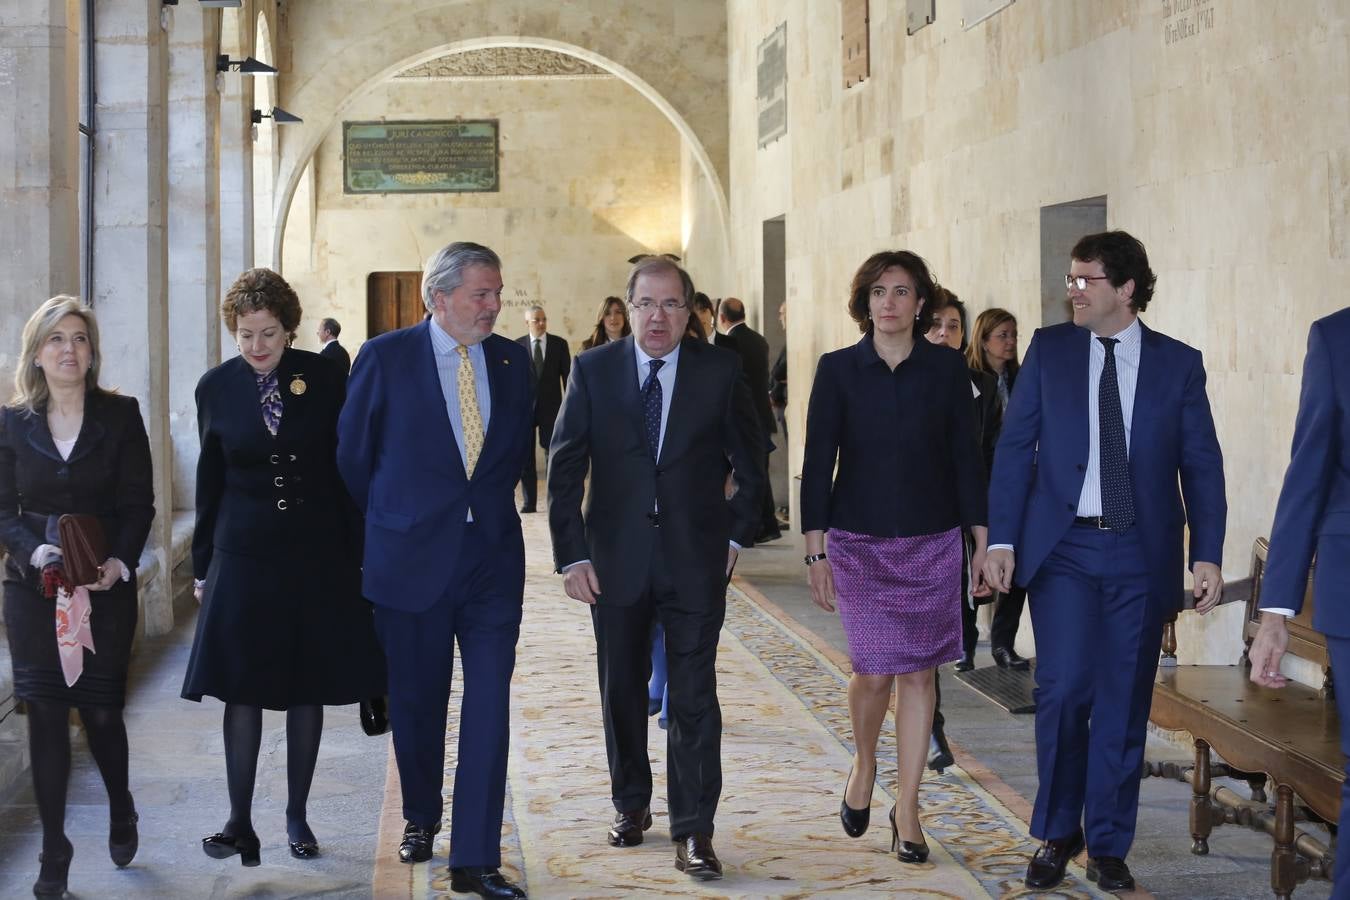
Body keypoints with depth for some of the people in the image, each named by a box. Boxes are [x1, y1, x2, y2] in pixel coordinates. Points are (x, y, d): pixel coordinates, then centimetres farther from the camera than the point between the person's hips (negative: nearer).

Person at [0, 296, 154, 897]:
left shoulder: (121, 416, 1)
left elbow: (138, 504, -1)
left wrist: (120, 562, -17)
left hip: (106, 585, -1)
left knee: (101, 710, 5)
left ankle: (121, 811, 34)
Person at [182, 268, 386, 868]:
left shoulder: (322, 376, -4)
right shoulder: (216, 387, 0)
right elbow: (210, 481, 7)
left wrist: (358, 552, -1)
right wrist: (202, 566, 8)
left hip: (317, 554, 0)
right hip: (244, 557, 0)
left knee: (309, 689, 7)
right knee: (242, 689, -1)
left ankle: (297, 817, 19)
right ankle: (240, 824, 5)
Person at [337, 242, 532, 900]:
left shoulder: (512, 359, 5)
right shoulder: (384, 358, -5)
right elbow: (352, 454, 3)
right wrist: (388, 526, 9)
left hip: (492, 555, 2)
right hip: (411, 559, -2)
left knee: (489, 705, -6)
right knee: (416, 702, 12)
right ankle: (420, 820, 36)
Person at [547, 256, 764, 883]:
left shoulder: (720, 370, -2)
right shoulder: (593, 370, -1)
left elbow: (749, 461, 9)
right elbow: (564, 468, 0)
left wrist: (737, 533, 6)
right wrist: (571, 554, -6)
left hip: (695, 558, -1)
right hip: (616, 557, 1)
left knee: (694, 695, -4)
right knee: (622, 689, 12)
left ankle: (693, 832, 1)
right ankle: (630, 805, 30)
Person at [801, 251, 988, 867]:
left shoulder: (946, 368, 2)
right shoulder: (838, 370, -1)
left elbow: (966, 456, 4)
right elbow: (817, 462, -2)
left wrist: (984, 538, 0)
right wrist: (815, 551, -6)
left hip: (933, 541, 1)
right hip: (860, 543, -1)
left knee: (918, 673, 2)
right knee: (875, 670, -5)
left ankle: (906, 810, 12)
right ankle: (864, 764, 26)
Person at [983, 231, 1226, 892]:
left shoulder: (1178, 363, 4)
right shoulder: (1049, 350, 4)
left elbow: (1202, 466, 4)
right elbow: (1015, 447, 3)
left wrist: (1207, 554, -3)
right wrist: (1001, 539, -4)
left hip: (1140, 555, 1)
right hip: (1062, 547, 0)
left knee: (1123, 702, 5)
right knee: (1064, 689, -8)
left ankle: (1108, 846, 18)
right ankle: (1057, 834, 11)